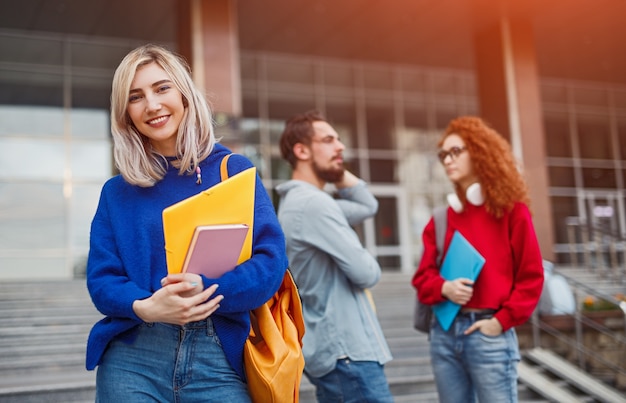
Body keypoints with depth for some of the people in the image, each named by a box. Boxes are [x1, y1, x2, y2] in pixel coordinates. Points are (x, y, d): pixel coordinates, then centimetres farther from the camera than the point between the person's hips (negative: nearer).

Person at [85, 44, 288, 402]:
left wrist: (204, 291, -21)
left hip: (219, 361, -1)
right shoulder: (117, 192, 9)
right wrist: (145, 307, -18)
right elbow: (102, 279, 3)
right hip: (132, 360, 1)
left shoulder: (235, 170, 3)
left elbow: (271, 260, -4)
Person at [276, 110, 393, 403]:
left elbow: (368, 206, 24)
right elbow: (365, 273, -19)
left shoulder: (299, 201, 16)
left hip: (328, 349, 10)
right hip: (346, 350, -10)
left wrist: (338, 173, 12)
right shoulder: (312, 203, -16)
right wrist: (371, 266, 4)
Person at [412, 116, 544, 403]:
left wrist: (503, 321, -11)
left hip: (489, 334, -4)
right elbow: (423, 275, 9)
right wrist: (444, 288, -12)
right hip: (444, 333, 4)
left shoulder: (511, 210, 0)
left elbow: (531, 276, -3)